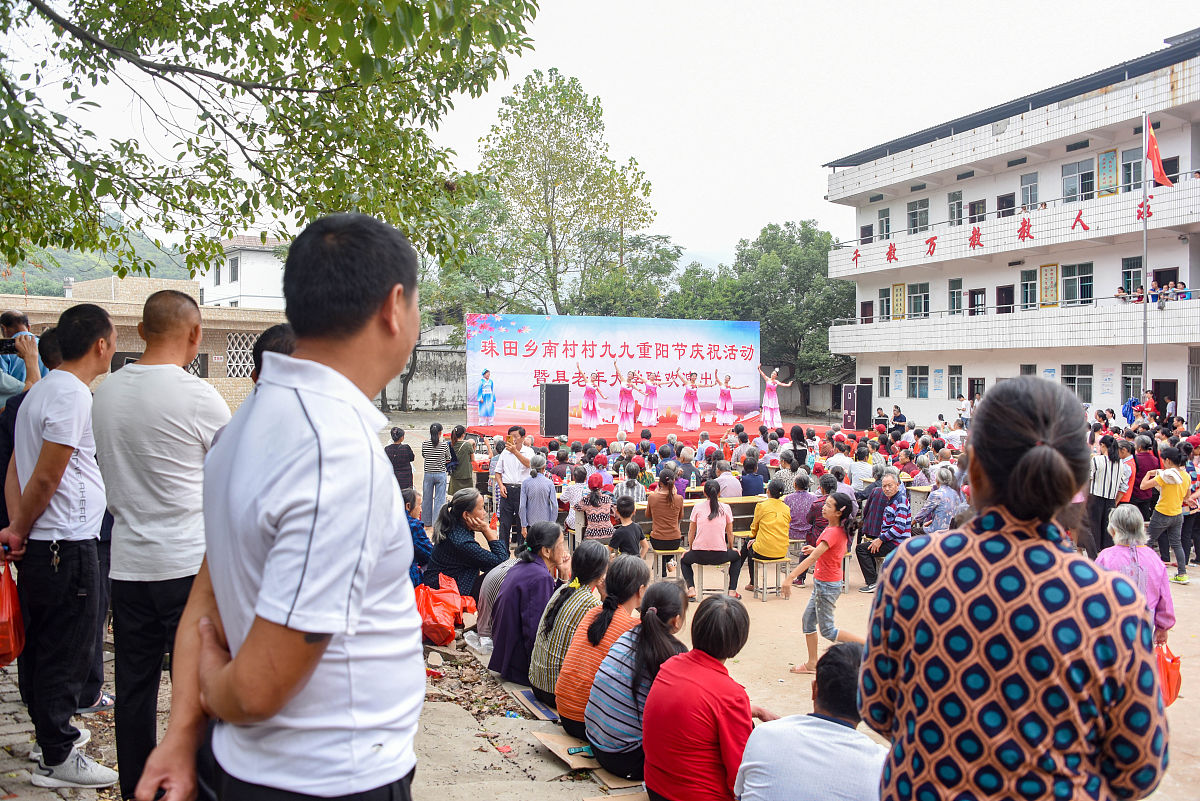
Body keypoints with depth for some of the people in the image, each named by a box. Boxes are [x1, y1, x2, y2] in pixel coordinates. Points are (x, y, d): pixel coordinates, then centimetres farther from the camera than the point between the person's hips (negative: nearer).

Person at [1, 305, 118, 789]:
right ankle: (57, 758, 10)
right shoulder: (72, 394, -17)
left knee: (44, 646, 19)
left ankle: (51, 732, 34)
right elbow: (45, 478, -18)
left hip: (40, 545, 10)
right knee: (68, 652, 0)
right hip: (68, 544, -10)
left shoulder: (41, 391, 15)